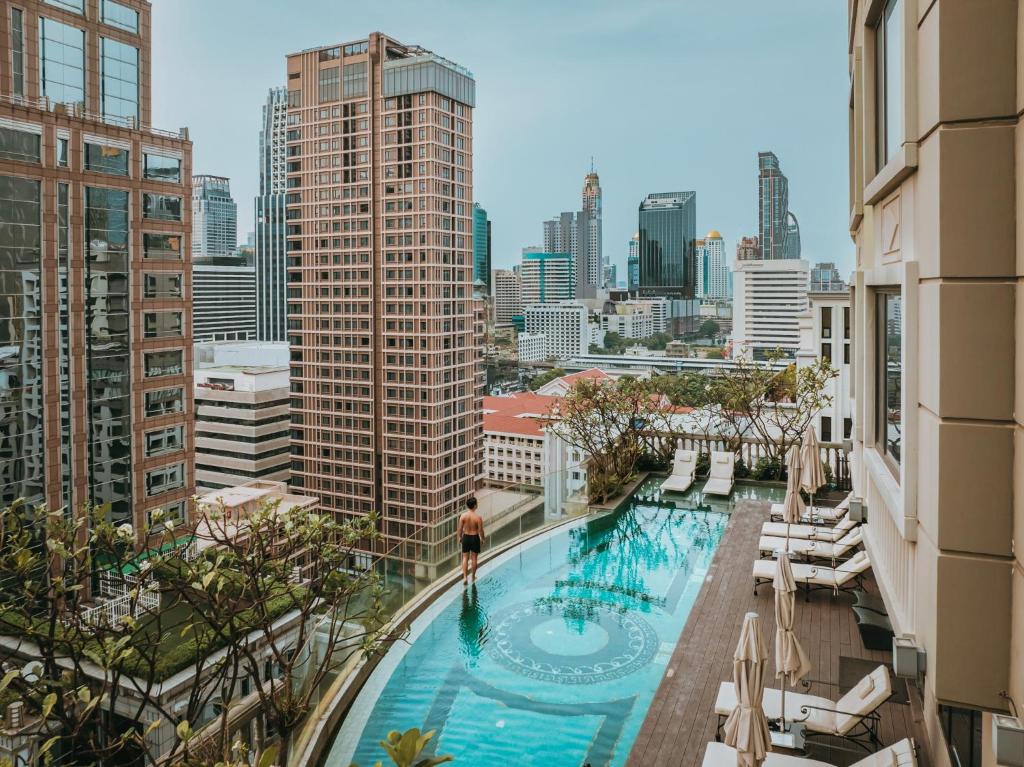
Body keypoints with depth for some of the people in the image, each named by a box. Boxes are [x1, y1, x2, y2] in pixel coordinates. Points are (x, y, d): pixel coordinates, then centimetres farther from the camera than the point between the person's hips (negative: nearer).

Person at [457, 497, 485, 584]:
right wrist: (482, 539, 7)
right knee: (474, 558, 13)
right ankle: (473, 577, 25)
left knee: (465, 558, 12)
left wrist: (461, 537, 13)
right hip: (475, 538, -1)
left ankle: (465, 577, 4)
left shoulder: (463, 516, -12)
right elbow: (480, 530, -11)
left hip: (466, 537, 2)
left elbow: (460, 529, -5)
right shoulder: (478, 517, -18)